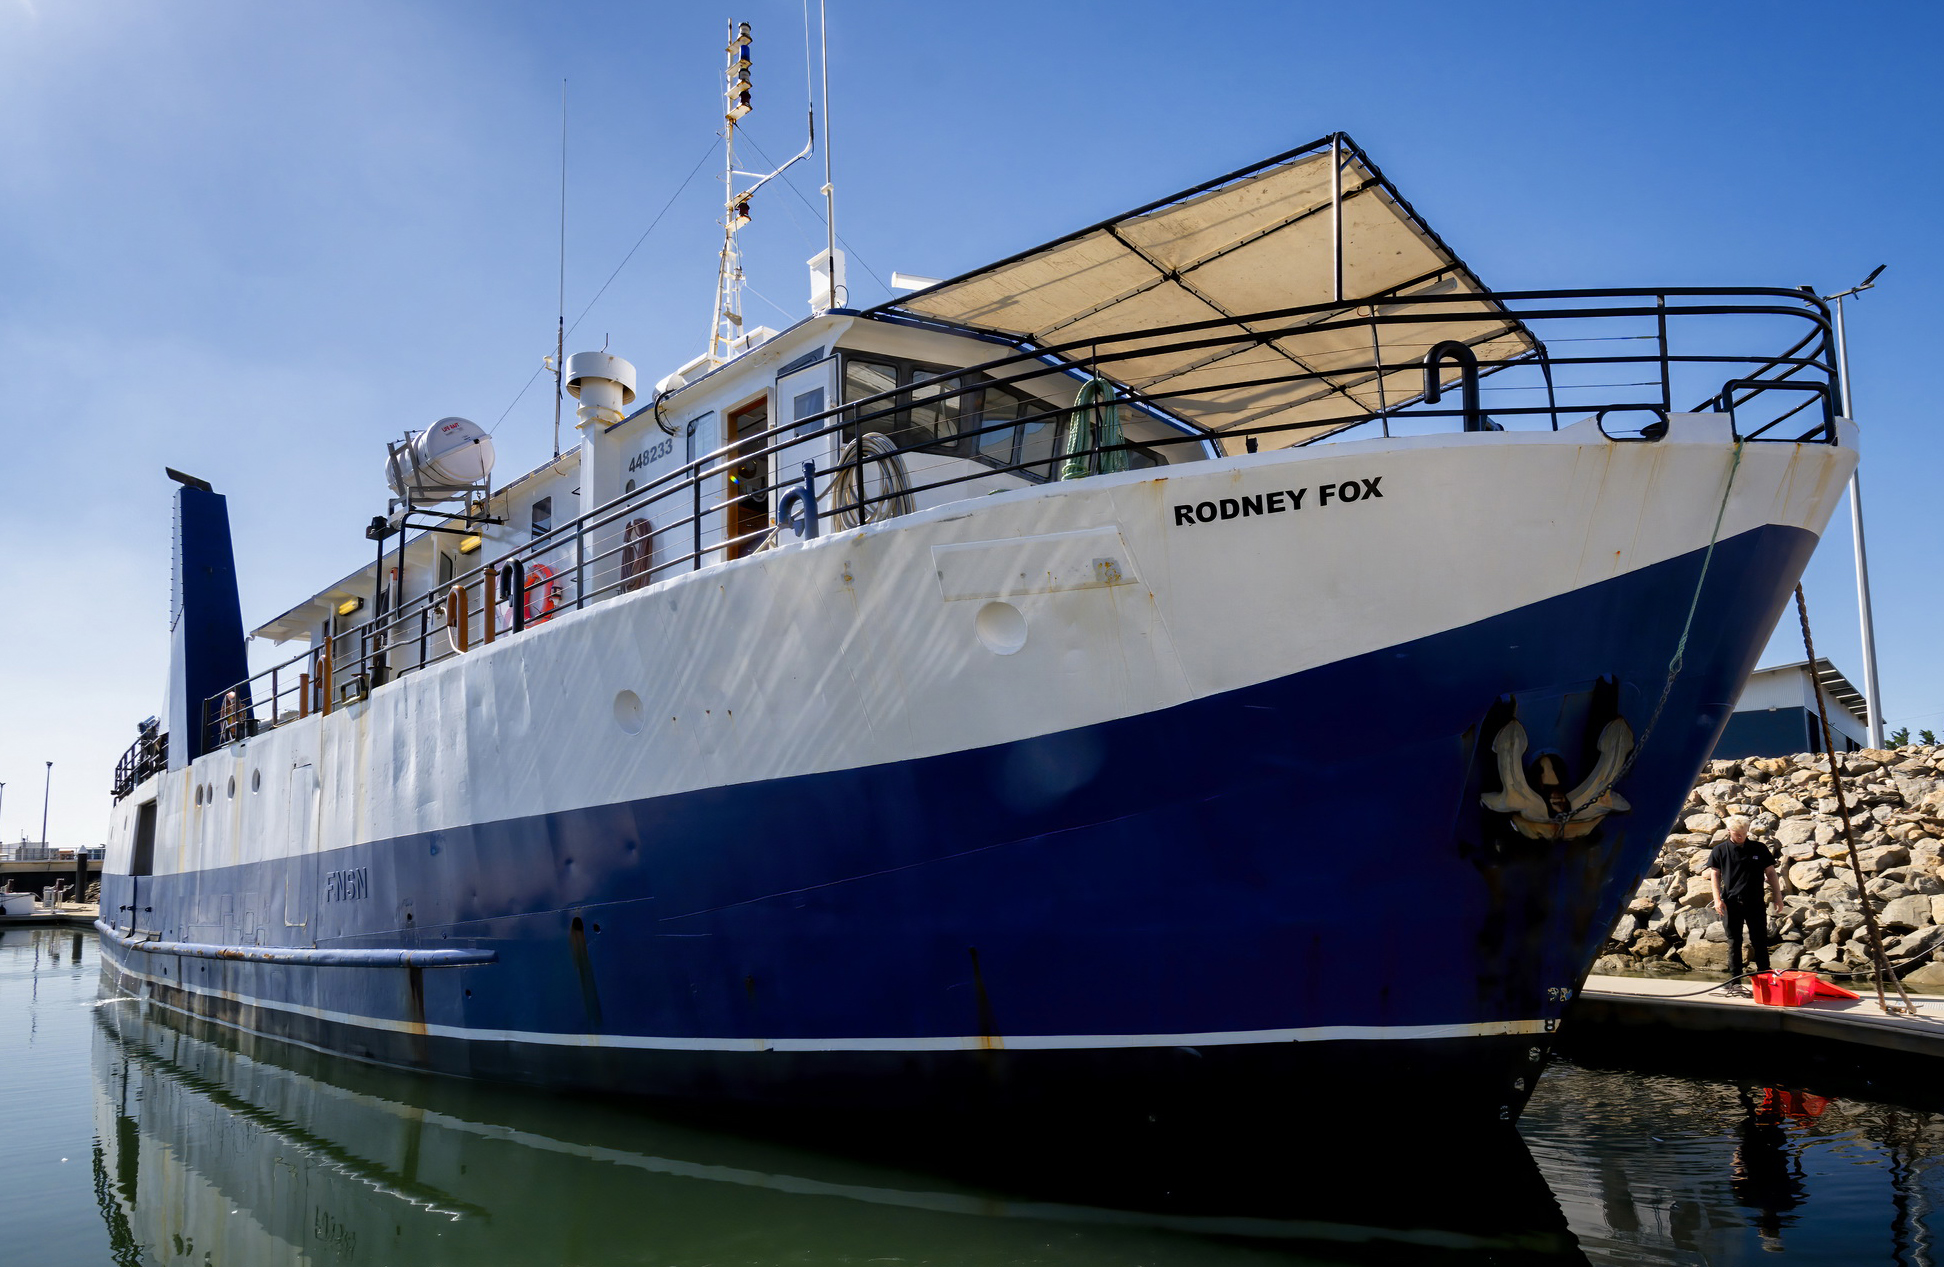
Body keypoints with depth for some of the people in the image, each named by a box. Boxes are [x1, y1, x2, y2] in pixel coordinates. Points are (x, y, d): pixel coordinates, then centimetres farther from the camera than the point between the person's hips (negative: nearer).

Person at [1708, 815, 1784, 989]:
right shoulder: (1720, 850, 4)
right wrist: (1717, 899, -6)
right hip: (1731, 903, -1)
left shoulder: (1759, 849, 8)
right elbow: (1714, 874, 3)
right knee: (1734, 942, 4)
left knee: (1760, 942, 4)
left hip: (1755, 903, 1)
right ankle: (1734, 980, 10)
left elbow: (1771, 873, 12)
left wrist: (1777, 897, 7)